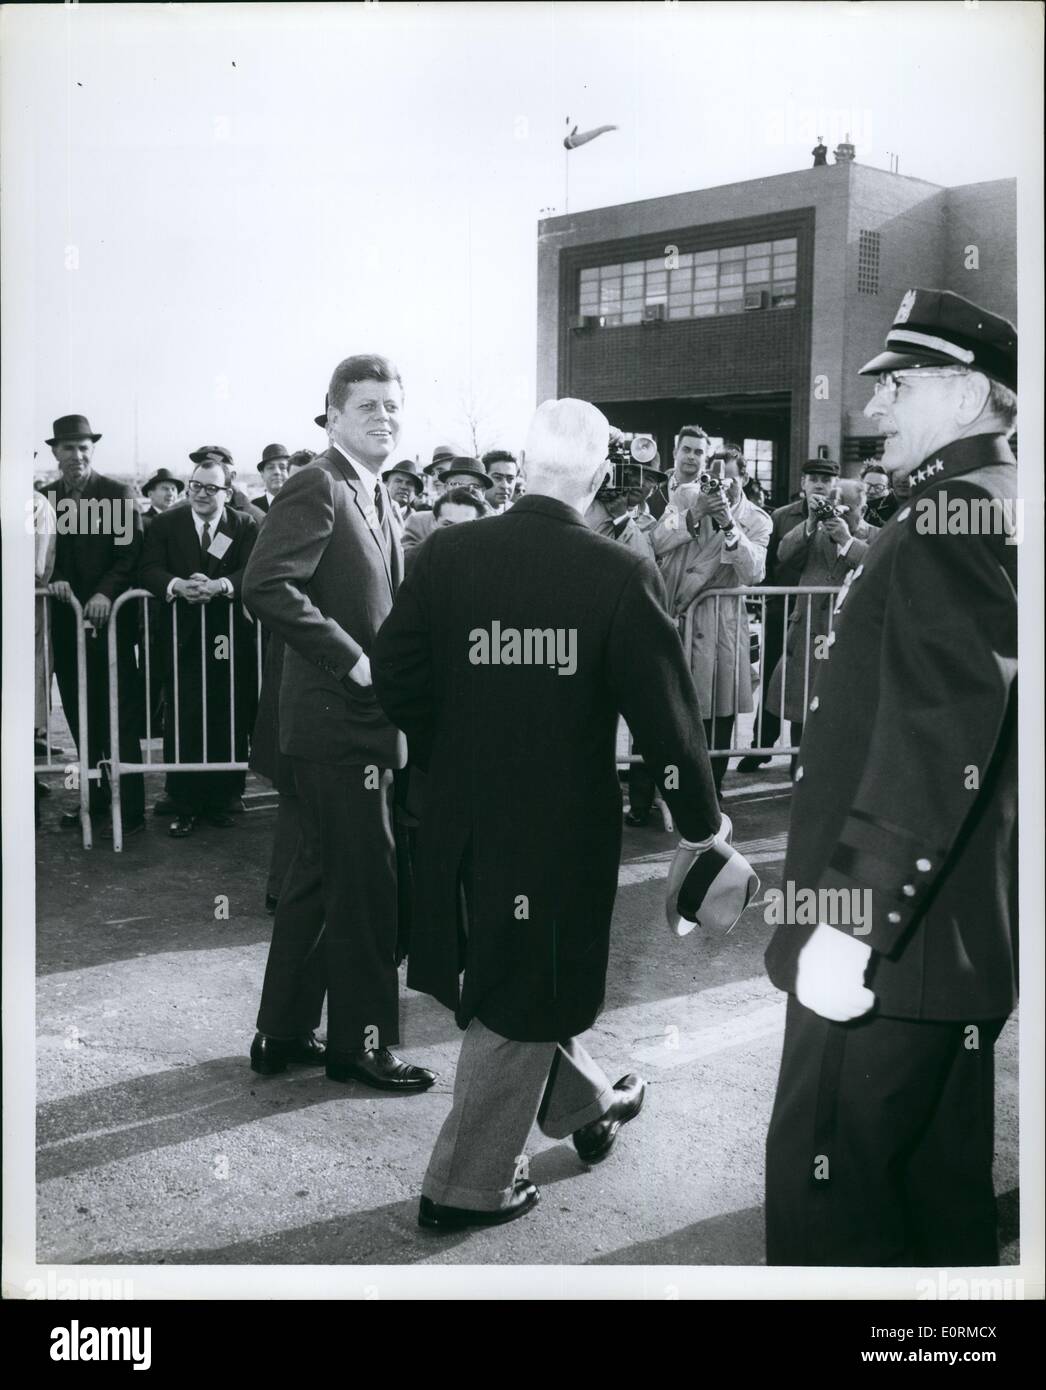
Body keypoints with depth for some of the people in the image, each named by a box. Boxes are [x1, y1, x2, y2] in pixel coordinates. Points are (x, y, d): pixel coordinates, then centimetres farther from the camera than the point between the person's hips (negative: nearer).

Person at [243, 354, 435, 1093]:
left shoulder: (376, 496, 15)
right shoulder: (317, 486, -13)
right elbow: (267, 586, -26)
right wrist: (354, 661, -23)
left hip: (364, 718, 10)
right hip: (337, 720, -10)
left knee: (320, 878, 16)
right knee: (368, 883, 0)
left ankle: (284, 1033, 29)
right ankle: (362, 1040, 15)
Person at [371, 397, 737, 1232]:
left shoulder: (447, 554, -8)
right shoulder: (620, 576, -17)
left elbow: (397, 677, -3)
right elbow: (666, 714, -13)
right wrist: (701, 818, 3)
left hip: (463, 815, 5)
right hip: (562, 821, -4)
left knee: (519, 976, 25)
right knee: (522, 1001, 12)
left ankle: (585, 1106, 47)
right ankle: (465, 1187, 23)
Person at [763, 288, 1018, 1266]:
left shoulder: (952, 519, -16)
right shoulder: (989, 508, 15)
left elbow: (938, 738, -26)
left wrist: (850, 919, -25)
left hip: (891, 939, -10)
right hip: (959, 930, 10)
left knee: (826, 1184, -1)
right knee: (941, 1180, 19)